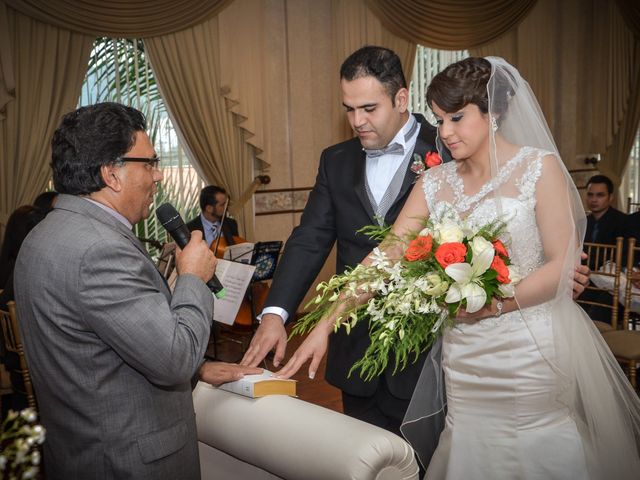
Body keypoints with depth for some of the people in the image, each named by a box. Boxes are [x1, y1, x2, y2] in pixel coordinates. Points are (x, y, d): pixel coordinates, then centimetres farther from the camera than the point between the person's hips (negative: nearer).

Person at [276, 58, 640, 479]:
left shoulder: (539, 167, -6)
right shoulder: (435, 183, 4)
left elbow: (563, 264, -9)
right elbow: (384, 257, -2)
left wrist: (492, 303, -22)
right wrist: (325, 325, -9)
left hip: (535, 352, -3)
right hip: (465, 360, 3)